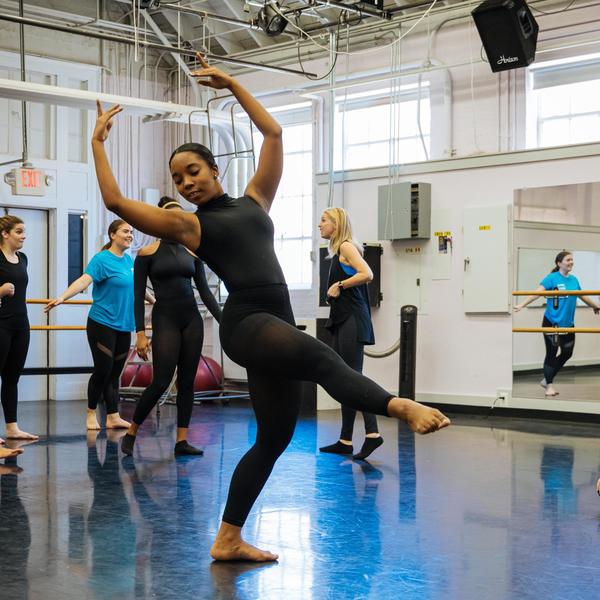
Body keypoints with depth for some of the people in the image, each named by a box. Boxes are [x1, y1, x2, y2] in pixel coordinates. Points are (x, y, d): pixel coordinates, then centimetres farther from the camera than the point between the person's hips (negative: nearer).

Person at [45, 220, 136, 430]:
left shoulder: (128, 260, 10)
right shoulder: (102, 259, -11)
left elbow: (136, 285, 28)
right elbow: (84, 280, -26)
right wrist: (62, 297, -41)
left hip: (123, 325, 6)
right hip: (102, 325, -6)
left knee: (115, 373, 8)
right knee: (103, 371, -3)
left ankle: (113, 417, 11)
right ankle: (91, 412, 15)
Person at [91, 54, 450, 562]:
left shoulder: (253, 201, 19)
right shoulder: (189, 225, 9)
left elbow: (274, 134, 21)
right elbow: (115, 200, 5)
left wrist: (232, 84, 25)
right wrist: (98, 144, 12)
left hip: (275, 324, 6)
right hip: (246, 323, -6)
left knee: (274, 436, 7)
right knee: (321, 357, -34)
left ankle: (228, 539, 14)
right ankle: (402, 406, -57)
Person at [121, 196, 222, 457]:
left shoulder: (192, 254, 9)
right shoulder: (147, 254, -2)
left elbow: (205, 292, 10)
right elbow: (138, 295, -5)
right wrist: (140, 333, -12)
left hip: (192, 319, 5)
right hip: (165, 320, -5)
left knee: (187, 381, 4)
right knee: (161, 381, -10)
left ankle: (182, 440, 10)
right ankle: (130, 433, 8)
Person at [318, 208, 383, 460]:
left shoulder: (347, 246, -8)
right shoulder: (337, 251, 19)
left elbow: (367, 274, -22)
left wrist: (339, 285, -15)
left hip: (352, 321, -10)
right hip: (342, 321, 10)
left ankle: (372, 433, -14)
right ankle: (345, 441, 12)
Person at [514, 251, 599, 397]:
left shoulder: (574, 280, 7)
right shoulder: (552, 278, -12)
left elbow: (583, 296, 24)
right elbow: (537, 292, -22)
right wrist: (522, 305, -35)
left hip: (567, 324, 7)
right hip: (551, 323, -7)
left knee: (567, 353, 10)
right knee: (552, 353, -1)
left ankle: (547, 379, 26)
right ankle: (549, 385, 12)